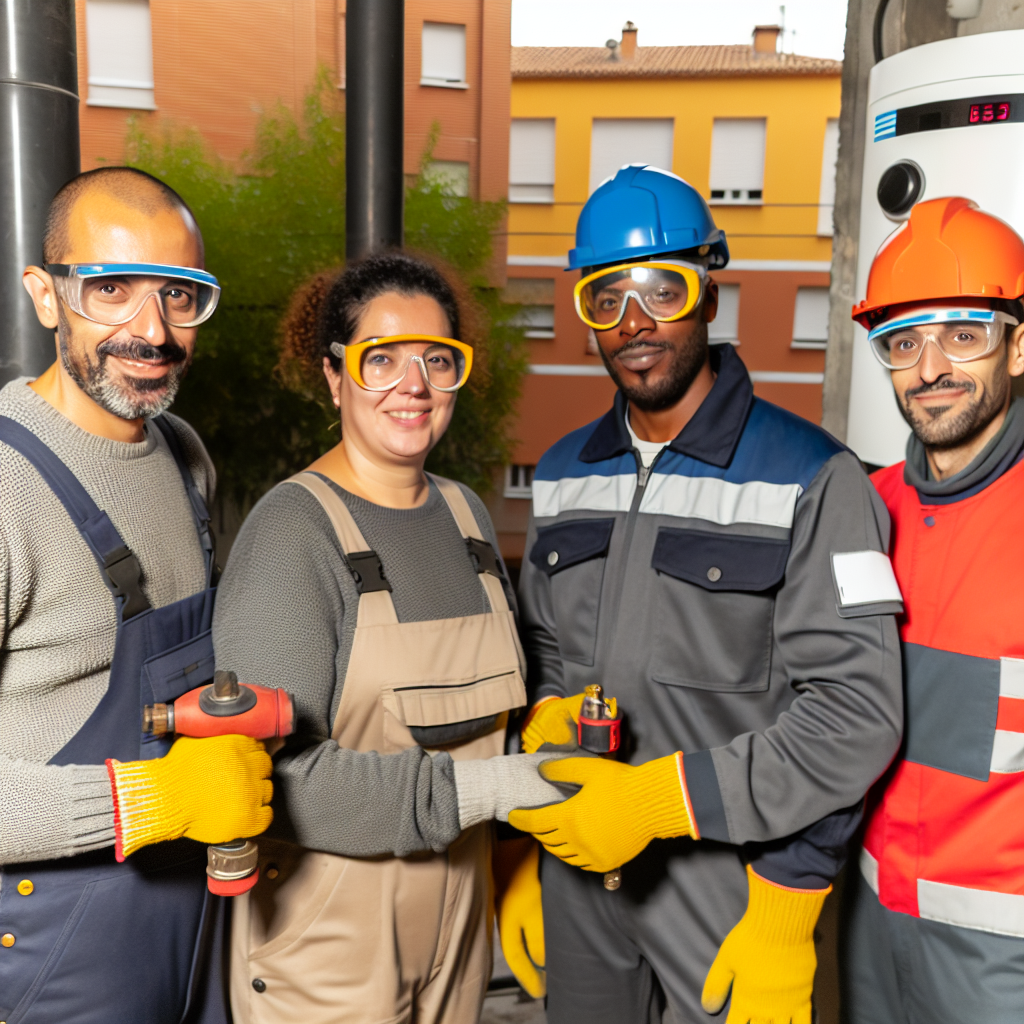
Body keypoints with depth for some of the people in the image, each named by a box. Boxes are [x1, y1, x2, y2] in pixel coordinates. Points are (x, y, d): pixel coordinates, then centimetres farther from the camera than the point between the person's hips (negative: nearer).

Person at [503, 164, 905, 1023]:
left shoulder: (812, 479, -13)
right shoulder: (563, 475, 4)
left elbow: (855, 714, -16)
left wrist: (664, 796, -21)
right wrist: (520, 852, 4)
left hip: (729, 883, -4)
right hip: (576, 874, 5)